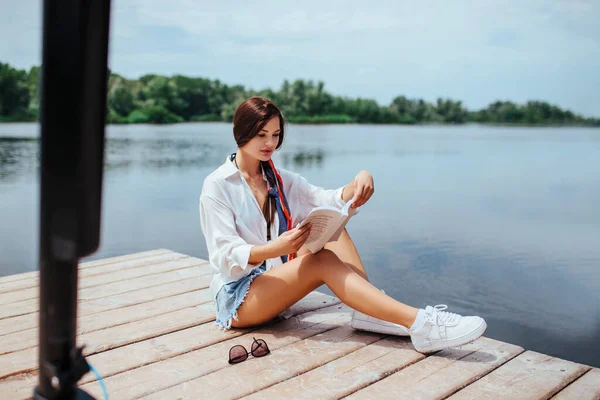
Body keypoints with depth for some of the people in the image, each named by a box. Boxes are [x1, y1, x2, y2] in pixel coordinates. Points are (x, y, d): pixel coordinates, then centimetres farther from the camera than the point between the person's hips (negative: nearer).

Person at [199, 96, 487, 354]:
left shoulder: (279, 180, 9)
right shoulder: (217, 185, -10)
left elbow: (328, 201, -2)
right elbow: (225, 256, -18)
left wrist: (358, 184, -25)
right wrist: (275, 249, -37)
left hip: (276, 284, 6)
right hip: (237, 298, -6)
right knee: (323, 260, -29)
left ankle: (368, 312, -21)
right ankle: (420, 324, -36)